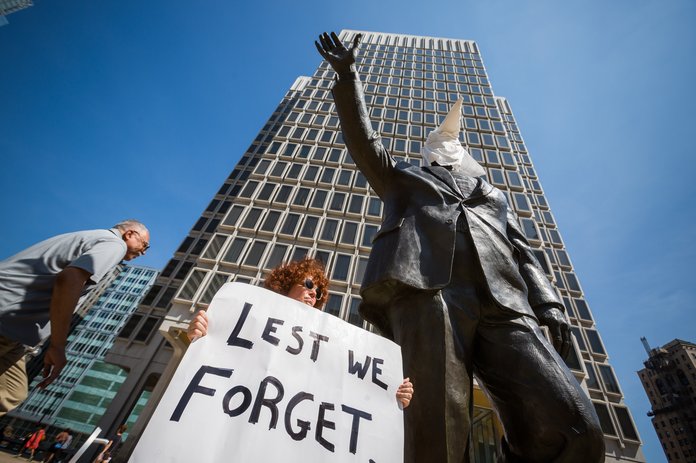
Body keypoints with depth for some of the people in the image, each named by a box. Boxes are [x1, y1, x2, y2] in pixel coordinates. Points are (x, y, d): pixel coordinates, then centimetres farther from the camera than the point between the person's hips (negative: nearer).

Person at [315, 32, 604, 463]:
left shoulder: (493, 194, 36)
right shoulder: (404, 176, 32)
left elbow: (522, 252, 27)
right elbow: (364, 140, 24)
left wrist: (549, 303, 12)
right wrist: (348, 76, 19)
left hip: (502, 304, 4)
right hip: (425, 290, -3)